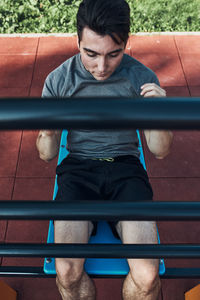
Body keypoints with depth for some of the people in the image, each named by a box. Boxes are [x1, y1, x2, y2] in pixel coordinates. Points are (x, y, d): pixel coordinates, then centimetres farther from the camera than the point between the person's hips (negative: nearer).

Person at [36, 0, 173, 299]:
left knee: (147, 276, -21)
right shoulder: (58, 80, -4)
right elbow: (47, 155, 3)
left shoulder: (143, 78, -4)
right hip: (78, 167, 1)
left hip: (125, 167, 0)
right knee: (67, 272, -23)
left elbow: (160, 151, 2)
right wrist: (48, 133, -21)